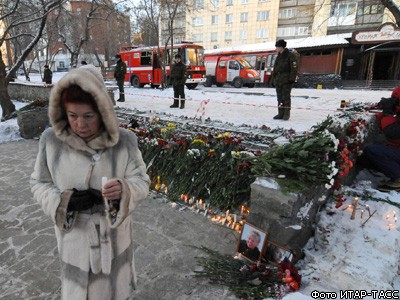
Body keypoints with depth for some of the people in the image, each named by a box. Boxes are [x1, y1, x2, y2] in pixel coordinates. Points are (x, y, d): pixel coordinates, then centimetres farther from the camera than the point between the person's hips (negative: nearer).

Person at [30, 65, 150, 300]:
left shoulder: (124, 140, -18)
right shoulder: (51, 140, -14)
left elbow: (142, 181, -11)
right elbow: (39, 184, -2)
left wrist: (123, 190, -33)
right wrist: (65, 200, -21)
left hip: (115, 236, 0)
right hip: (75, 238, 1)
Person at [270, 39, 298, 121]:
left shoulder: (291, 55, -1)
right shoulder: (278, 57, 19)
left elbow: (294, 68, -9)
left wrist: (292, 78, -19)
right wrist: (273, 80, 16)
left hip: (287, 80, -7)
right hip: (278, 80, 7)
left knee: (286, 96, -8)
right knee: (280, 97, 5)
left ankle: (287, 114, -3)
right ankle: (281, 114, 10)